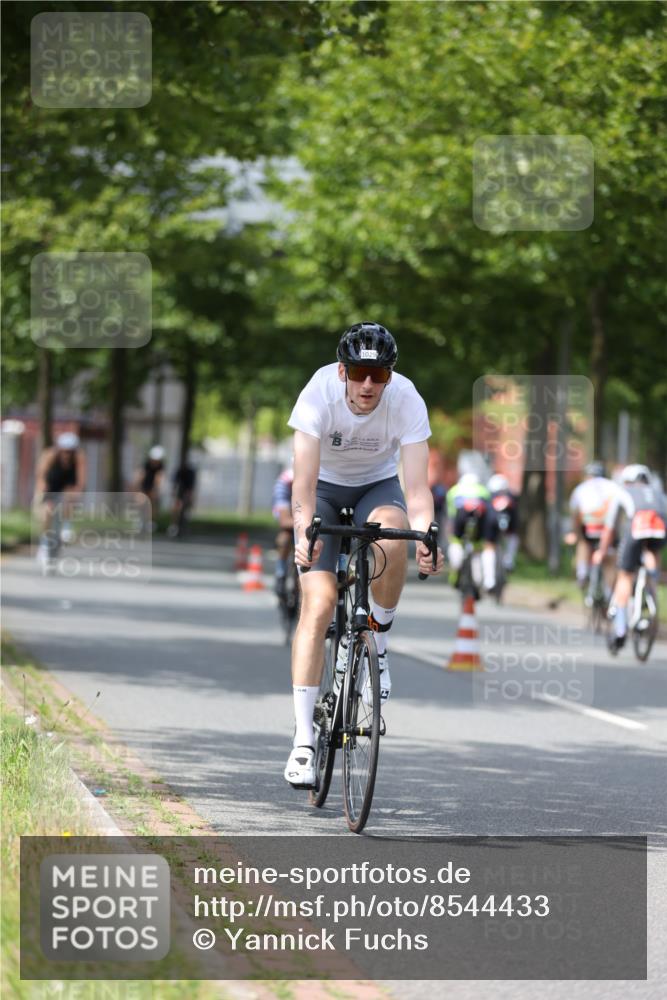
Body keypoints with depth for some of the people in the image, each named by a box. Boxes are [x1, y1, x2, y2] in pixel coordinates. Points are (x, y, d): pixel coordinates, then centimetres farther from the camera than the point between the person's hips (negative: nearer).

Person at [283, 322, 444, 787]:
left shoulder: (407, 400, -27)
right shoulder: (319, 394, -30)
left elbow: (417, 486, -31)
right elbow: (304, 480, -36)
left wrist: (425, 538, -49)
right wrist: (305, 533, -54)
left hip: (378, 485, 1)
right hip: (325, 488, -1)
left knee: (391, 539, -36)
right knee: (318, 606, -16)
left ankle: (379, 639, -9)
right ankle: (304, 739, -14)